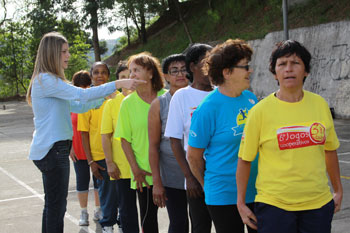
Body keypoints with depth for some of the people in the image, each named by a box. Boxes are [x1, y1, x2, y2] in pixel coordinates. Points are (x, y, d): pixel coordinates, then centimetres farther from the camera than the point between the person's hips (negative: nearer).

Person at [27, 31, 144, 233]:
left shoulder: (52, 80, 18)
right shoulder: (45, 80, -14)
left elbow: (78, 105, 21)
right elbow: (82, 94, -22)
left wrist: (105, 97, 12)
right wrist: (118, 84, -22)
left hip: (55, 148, 10)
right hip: (52, 150, -10)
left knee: (52, 205, 13)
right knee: (56, 206, -6)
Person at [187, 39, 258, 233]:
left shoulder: (251, 98, 4)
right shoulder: (208, 109, -15)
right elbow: (193, 156, -7)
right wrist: (210, 186, 4)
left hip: (257, 191, 6)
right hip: (225, 196, -5)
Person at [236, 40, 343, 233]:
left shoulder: (320, 104, 3)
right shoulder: (260, 111, -8)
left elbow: (330, 150, 14)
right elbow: (245, 159, -3)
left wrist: (338, 190, 19)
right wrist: (241, 203, -2)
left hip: (318, 203, 3)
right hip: (274, 205, -3)